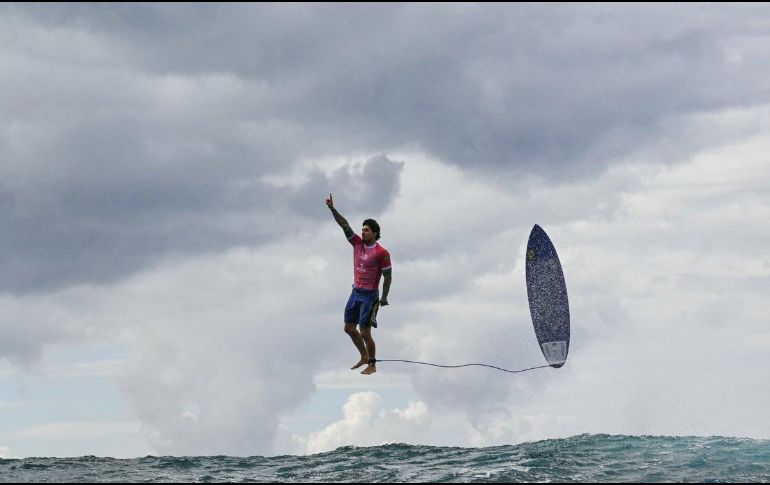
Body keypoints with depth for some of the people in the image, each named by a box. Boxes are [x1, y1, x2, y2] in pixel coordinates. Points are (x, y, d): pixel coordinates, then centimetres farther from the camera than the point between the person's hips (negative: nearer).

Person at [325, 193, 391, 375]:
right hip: (355, 292, 7)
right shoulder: (358, 243, 3)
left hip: (369, 296, -7)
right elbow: (344, 225, -2)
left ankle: (372, 365, 9)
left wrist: (384, 297, -8)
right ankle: (364, 356, 31)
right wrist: (332, 209, -11)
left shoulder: (381, 253, -14)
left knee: (365, 332, -5)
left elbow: (388, 276, -9)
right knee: (349, 328, 13)